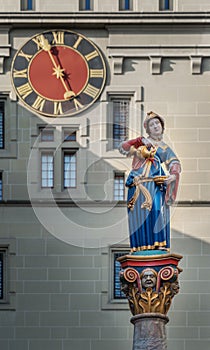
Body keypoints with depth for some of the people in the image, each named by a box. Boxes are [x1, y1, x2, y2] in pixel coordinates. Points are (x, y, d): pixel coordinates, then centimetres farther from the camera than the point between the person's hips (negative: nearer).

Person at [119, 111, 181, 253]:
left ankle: (159, 243, -19)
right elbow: (123, 148, 12)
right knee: (140, 213, -11)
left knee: (157, 210, -15)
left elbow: (175, 164, 6)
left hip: (155, 184, 1)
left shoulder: (165, 148, 20)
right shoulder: (141, 142, 19)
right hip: (138, 184, -1)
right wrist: (139, 141, 2)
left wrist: (173, 175, -16)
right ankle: (141, 245, -13)